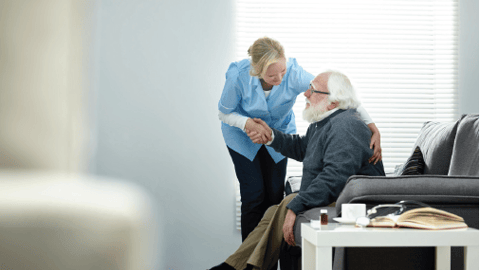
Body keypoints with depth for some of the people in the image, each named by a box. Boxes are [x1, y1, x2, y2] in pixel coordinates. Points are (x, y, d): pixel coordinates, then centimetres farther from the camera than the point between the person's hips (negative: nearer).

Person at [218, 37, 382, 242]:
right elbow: (224, 113, -14)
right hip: (243, 137, -2)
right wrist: (248, 123, -35)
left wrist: (373, 129, -38)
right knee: (254, 195, -10)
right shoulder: (238, 77, -32)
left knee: (275, 195, -1)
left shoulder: (293, 74, -32)